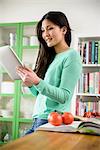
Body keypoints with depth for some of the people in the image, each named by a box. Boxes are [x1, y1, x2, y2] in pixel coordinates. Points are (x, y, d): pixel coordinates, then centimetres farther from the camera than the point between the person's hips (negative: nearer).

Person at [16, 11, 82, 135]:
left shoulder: (72, 55, -7)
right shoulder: (49, 57, 15)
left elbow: (64, 97, -15)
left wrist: (37, 82, -25)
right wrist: (30, 85, -2)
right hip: (38, 119, 7)